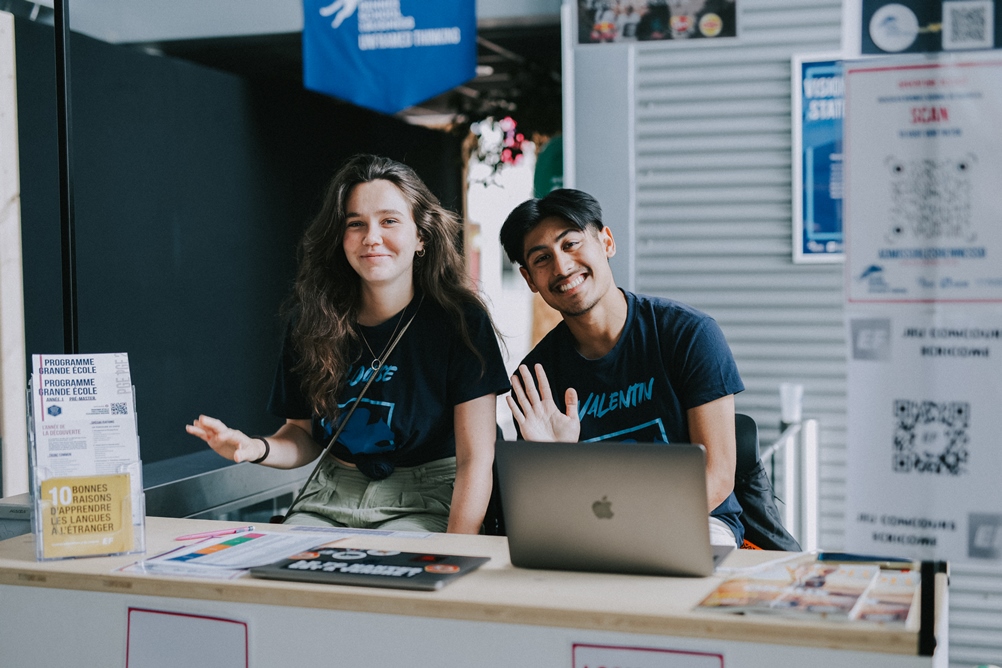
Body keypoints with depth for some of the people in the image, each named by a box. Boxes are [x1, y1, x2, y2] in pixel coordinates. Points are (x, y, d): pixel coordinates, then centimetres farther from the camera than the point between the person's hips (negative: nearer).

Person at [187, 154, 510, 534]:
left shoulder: (460, 321, -10)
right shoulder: (312, 320, 1)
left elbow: (475, 458, -12)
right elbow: (303, 434, 12)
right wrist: (255, 449, -11)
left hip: (420, 503, -4)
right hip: (330, 498, 4)